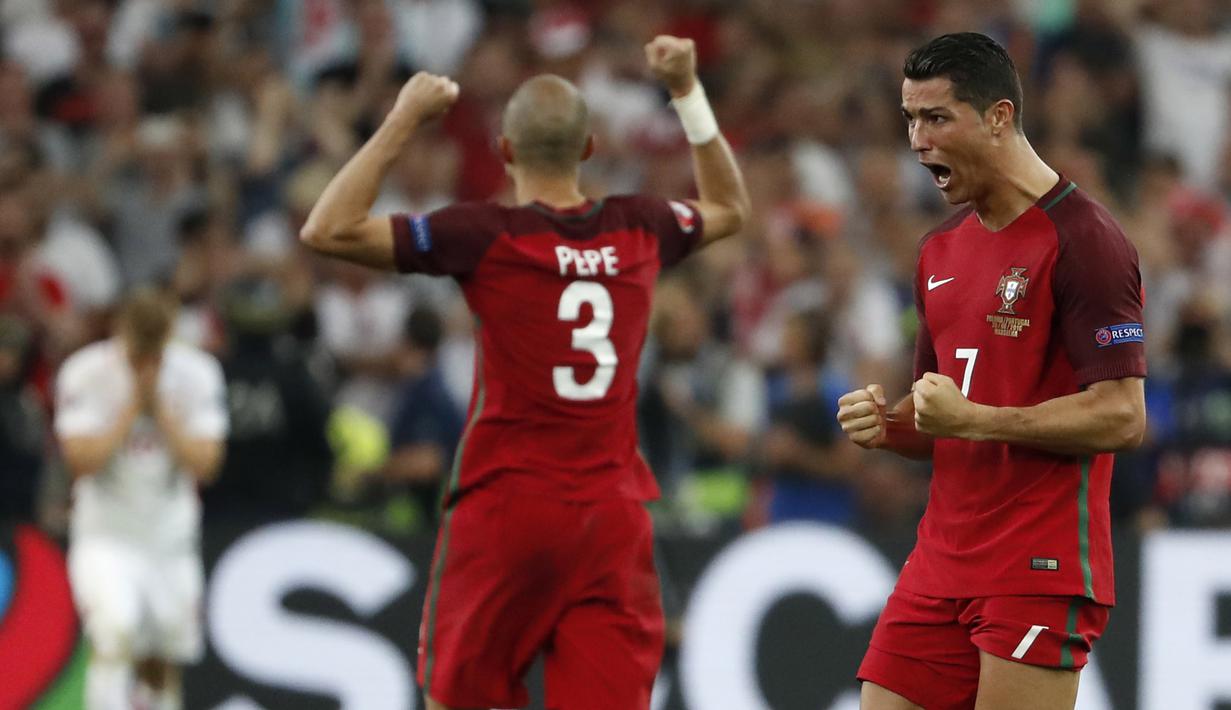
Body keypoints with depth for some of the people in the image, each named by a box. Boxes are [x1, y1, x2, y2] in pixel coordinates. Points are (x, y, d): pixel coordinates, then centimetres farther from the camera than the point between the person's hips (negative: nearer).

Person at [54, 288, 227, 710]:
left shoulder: (197, 375, -6)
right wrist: (132, 406, -19)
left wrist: (159, 406, -17)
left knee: (163, 663, 9)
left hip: (171, 538, 3)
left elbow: (204, 464, -11)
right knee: (115, 629, -28)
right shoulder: (84, 374, -12)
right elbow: (81, 460, -18)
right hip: (106, 536, -3)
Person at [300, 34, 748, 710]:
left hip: (504, 508, -3)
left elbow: (327, 230, -9)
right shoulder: (638, 229, 5)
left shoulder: (487, 235, -9)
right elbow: (729, 208, 28)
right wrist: (688, 91, 25)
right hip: (613, 515, 3)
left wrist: (401, 121, -4)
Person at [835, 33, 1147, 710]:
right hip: (941, 568, 8)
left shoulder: (1082, 240, -10)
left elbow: (1121, 416, -16)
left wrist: (973, 418, -18)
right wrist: (886, 423, 3)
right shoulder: (940, 251, 16)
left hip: (1041, 573, -8)